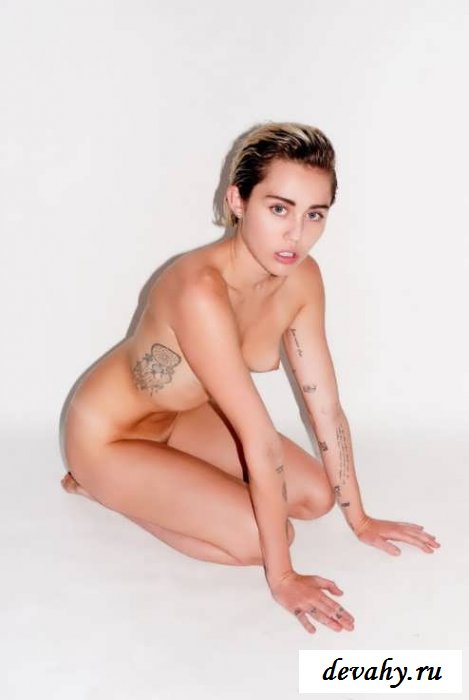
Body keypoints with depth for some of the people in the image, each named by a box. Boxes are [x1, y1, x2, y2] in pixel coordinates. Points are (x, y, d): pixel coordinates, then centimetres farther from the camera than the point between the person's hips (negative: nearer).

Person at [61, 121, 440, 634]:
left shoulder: (301, 277, -15)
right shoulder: (200, 290, -38)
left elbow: (326, 405, -9)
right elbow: (261, 441, -36)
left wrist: (359, 518, -3)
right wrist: (282, 577, -26)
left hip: (182, 417, 7)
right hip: (109, 434, -7)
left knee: (316, 498, 2)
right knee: (256, 538, -17)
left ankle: (167, 480, 15)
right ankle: (103, 486, 3)